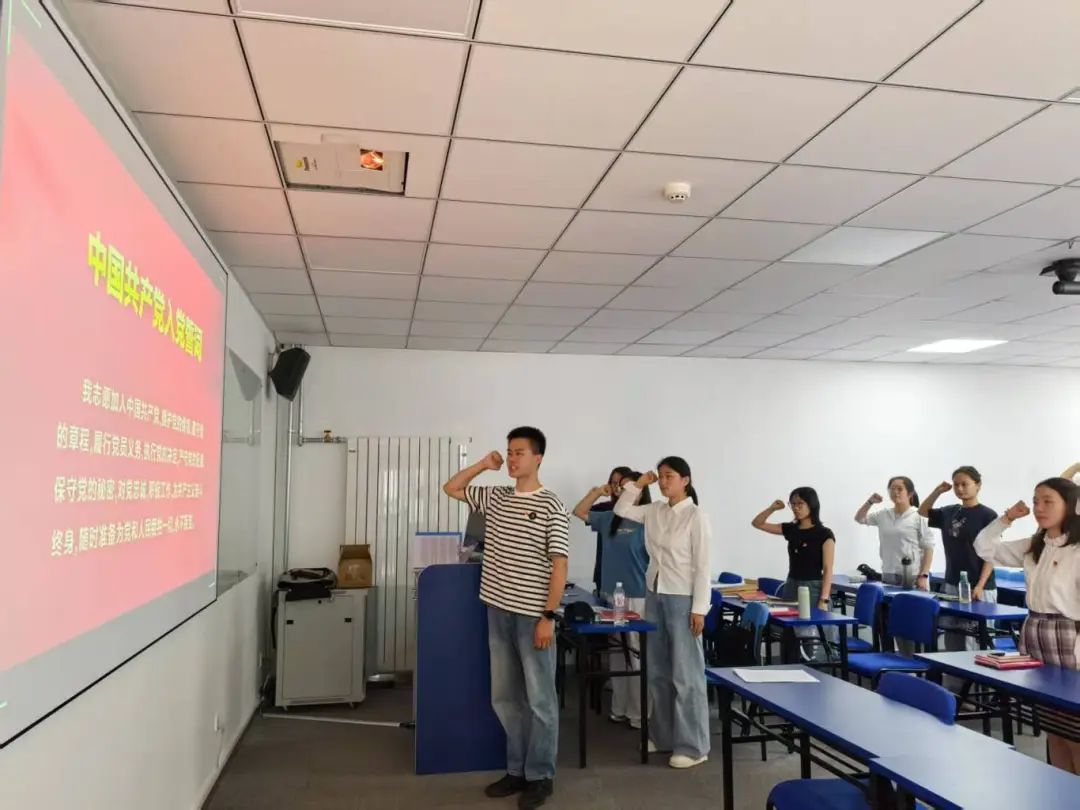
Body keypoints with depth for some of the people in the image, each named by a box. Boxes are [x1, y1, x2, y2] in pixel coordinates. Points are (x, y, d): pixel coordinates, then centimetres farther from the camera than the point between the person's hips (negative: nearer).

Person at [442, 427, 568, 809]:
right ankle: (517, 770, 28)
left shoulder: (551, 506, -10)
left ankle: (540, 776, 19)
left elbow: (559, 566, -12)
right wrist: (483, 464, 6)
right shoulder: (495, 498, 8)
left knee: (539, 699, 6)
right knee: (504, 697, 14)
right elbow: (451, 488, 19)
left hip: (533, 617, -6)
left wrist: (548, 616, -16)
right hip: (499, 612, 6)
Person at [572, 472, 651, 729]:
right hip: (611, 594, 7)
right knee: (616, 654, 14)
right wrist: (597, 492, 4)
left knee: (637, 656, -2)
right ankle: (619, 708, 26)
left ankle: (639, 714, 9)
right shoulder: (609, 518, 7)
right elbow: (579, 512, 18)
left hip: (637, 597, -7)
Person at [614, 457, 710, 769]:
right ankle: (663, 736, 27)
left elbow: (702, 565, -12)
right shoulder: (655, 511, 6)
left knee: (685, 673, -1)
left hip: (682, 599, -7)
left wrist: (699, 609, -15)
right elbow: (621, 510, 15)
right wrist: (638, 484, 5)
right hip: (655, 594, 7)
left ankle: (693, 746, 9)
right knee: (658, 671, 14)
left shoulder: (695, 516, -11)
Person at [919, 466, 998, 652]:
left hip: (978, 589, -6)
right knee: (951, 637, 11)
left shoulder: (988, 515, -8)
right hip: (952, 585, 6)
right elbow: (923, 511, 23)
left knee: (973, 640, -6)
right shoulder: (949, 512, 8)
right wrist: (938, 491, 7)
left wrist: (980, 586, -17)